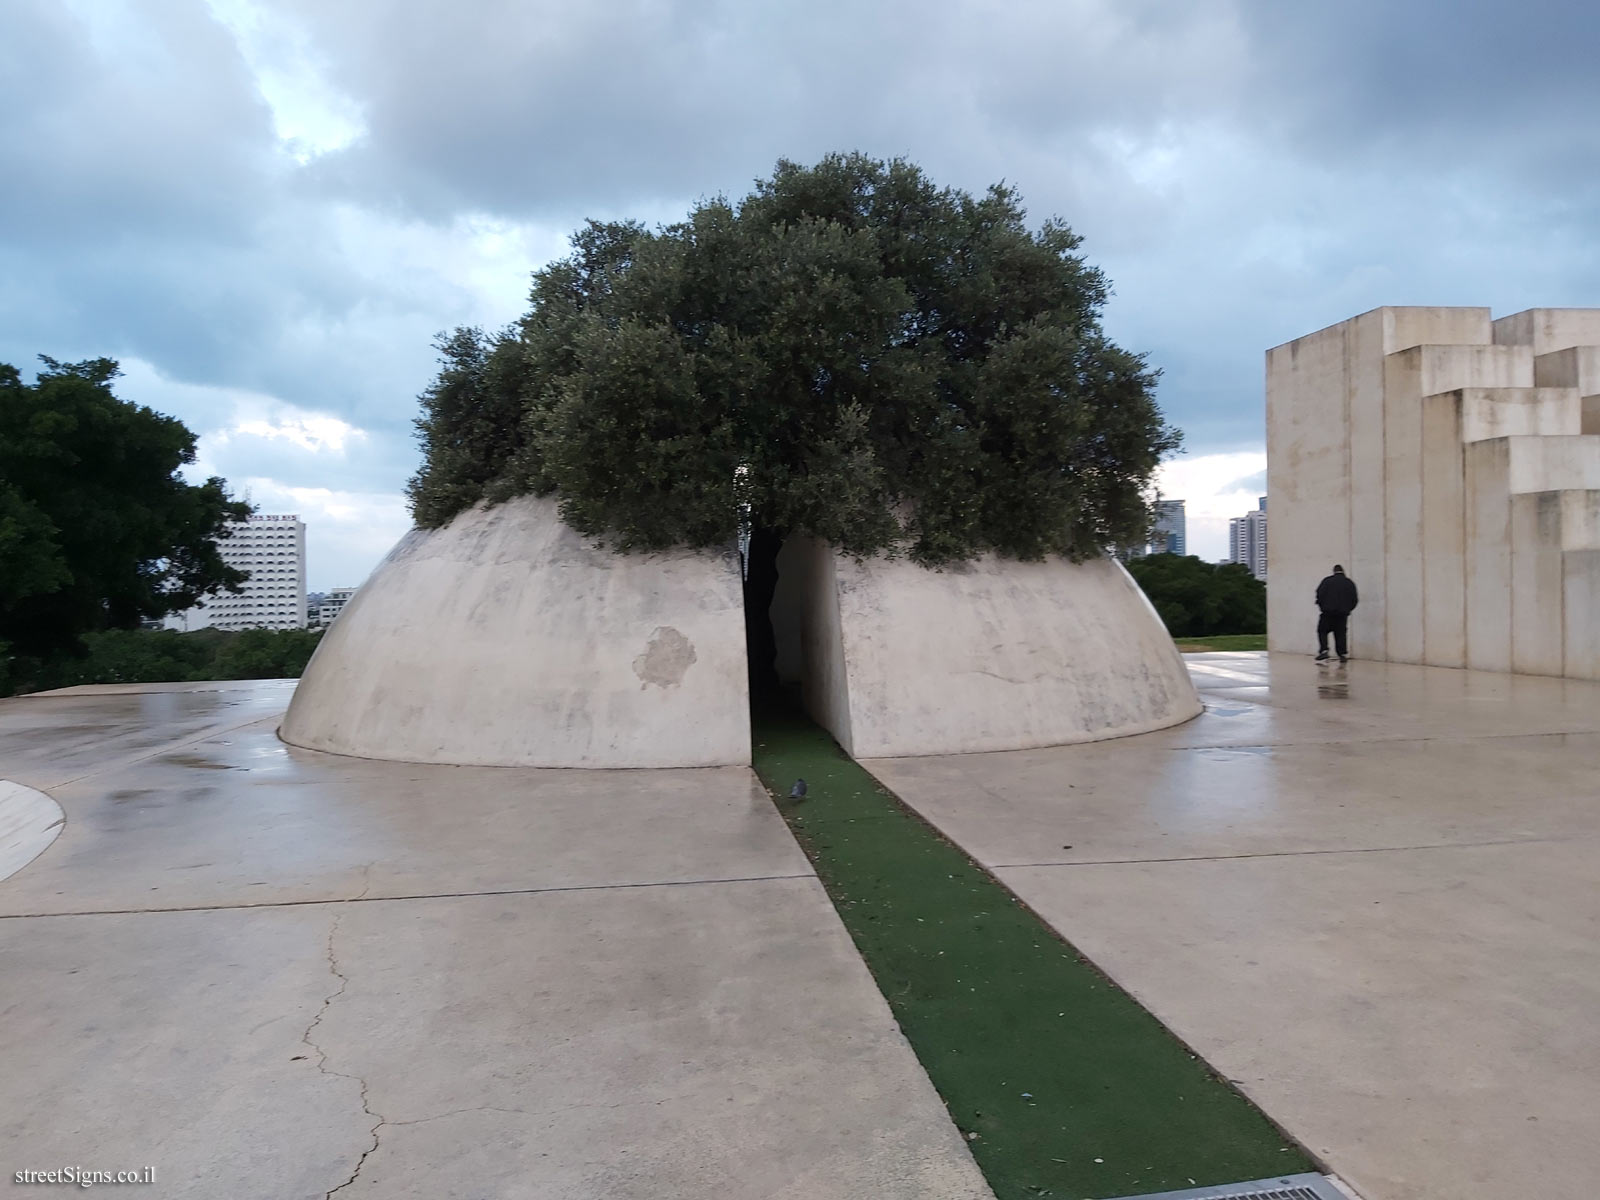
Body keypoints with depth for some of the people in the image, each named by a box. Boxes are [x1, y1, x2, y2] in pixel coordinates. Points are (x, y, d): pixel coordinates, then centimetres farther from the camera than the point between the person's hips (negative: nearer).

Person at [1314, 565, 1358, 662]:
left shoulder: (1327, 581, -1)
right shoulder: (1350, 583, 8)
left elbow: (1319, 594, -7)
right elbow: (1354, 599, 6)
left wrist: (1322, 606, 7)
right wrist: (1347, 609, 19)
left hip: (1328, 611, -3)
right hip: (1343, 613, 3)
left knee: (1322, 631, 6)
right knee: (1340, 634, 9)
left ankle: (1324, 651, -9)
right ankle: (1343, 654, 5)